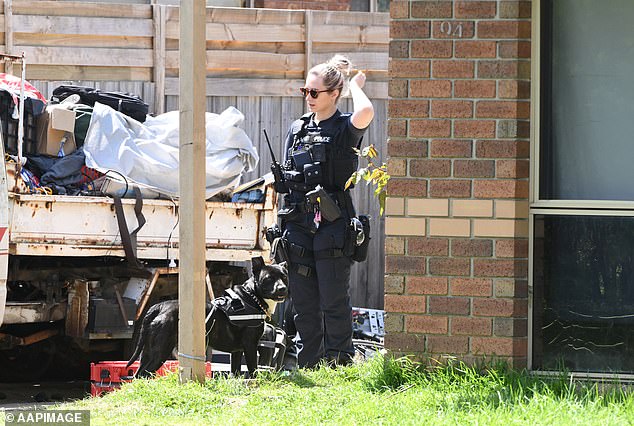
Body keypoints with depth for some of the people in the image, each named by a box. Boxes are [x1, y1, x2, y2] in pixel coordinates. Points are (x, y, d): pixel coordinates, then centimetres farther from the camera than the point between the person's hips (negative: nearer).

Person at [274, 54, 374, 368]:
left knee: (334, 302, -4)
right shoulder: (298, 128, 14)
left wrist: (355, 85, -10)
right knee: (303, 304, 8)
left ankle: (340, 365, 0)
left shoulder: (345, 129, -4)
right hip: (298, 225, 6)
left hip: (332, 227, -6)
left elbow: (365, 113, -27)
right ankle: (307, 370, 13)